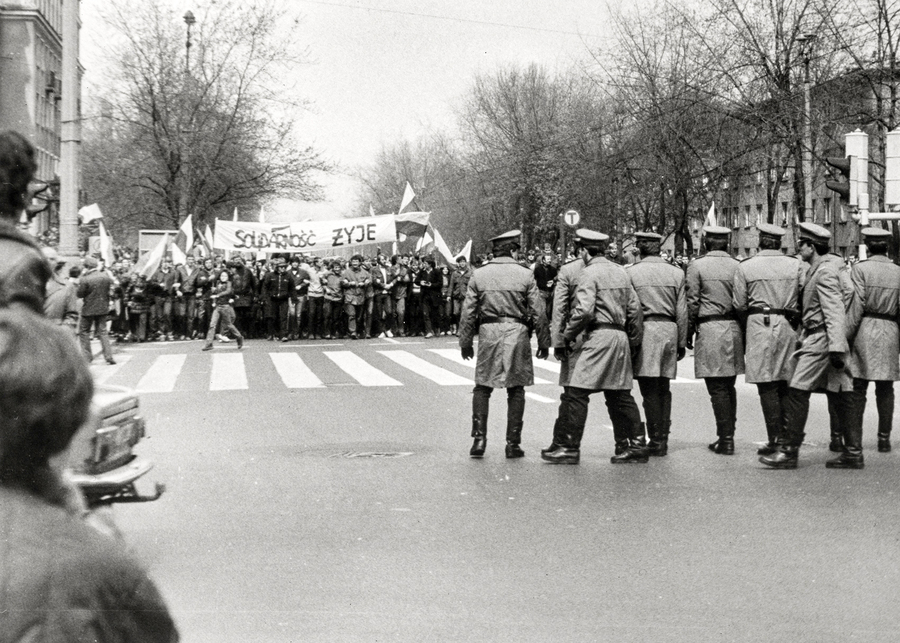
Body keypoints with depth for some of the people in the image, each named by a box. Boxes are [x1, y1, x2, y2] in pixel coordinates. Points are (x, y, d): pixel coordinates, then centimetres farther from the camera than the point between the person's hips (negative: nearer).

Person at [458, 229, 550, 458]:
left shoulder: (479, 275, 3)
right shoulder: (525, 275, -1)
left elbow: (468, 312, 4)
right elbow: (538, 312, -1)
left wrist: (465, 342, 12)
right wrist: (544, 342, 8)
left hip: (488, 331, 1)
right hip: (517, 332, -1)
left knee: (482, 387, 10)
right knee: (516, 390, 8)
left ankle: (479, 438, 1)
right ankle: (513, 443, 8)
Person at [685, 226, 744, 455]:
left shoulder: (697, 266, -4)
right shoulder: (738, 267, 6)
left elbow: (692, 303, -5)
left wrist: (688, 332, 3)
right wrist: (744, 336, 14)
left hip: (710, 329, -4)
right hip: (734, 329, 4)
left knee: (717, 388, -3)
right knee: (729, 386, 14)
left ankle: (726, 439, -4)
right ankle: (727, 435, 19)